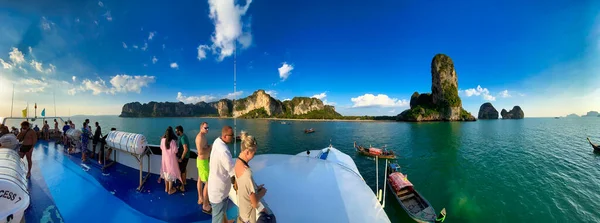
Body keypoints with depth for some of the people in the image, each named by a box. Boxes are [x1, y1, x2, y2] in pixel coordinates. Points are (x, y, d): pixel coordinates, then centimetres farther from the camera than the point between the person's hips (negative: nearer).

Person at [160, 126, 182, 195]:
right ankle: (170, 190, 19)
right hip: (171, 159, -5)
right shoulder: (173, 141, -24)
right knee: (171, 174, 8)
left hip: (164, 158, 5)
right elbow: (175, 151, -18)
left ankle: (166, 188, 34)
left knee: (166, 173, 20)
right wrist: (176, 144, -4)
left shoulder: (163, 140, -8)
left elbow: (161, 148, 7)